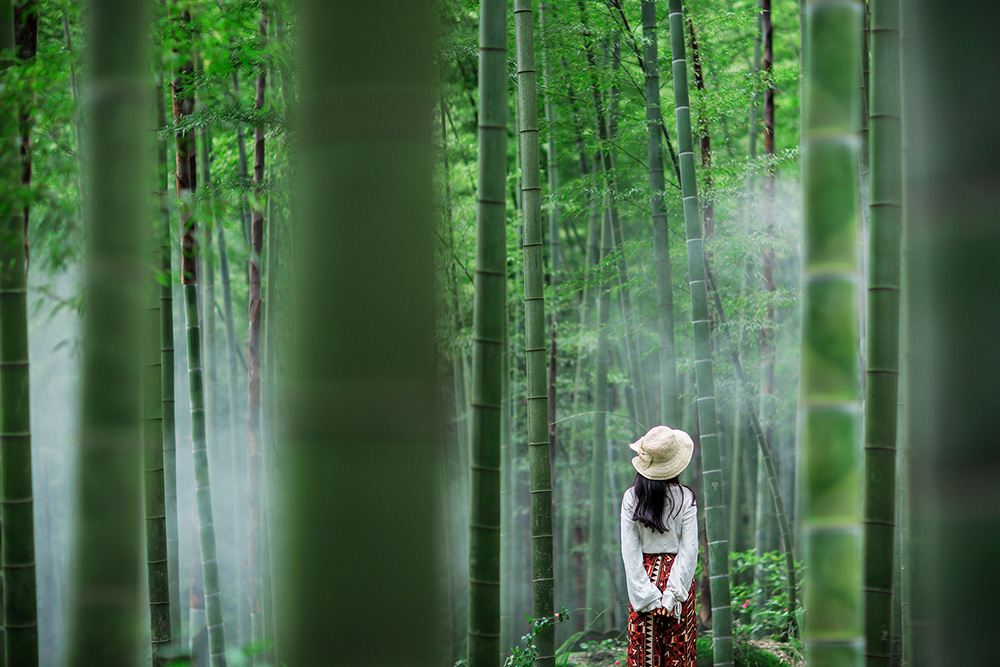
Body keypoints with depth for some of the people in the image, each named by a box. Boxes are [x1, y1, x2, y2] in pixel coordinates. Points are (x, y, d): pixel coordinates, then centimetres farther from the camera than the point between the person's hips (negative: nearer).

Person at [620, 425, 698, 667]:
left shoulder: (631, 497, -6)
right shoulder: (685, 497, -8)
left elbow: (629, 549, -8)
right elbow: (689, 548, -12)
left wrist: (646, 594, -7)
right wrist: (674, 592, -11)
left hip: (645, 574, 1)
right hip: (676, 573, -1)